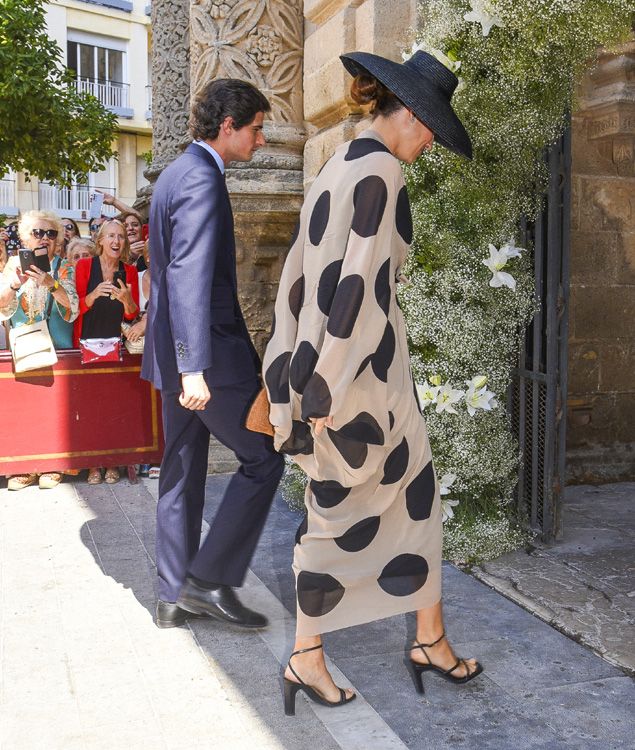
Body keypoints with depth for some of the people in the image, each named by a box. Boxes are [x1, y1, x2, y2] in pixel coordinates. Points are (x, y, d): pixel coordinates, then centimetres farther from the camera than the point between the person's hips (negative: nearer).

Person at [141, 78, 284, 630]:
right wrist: (193, 367, -28)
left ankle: (175, 596, 22)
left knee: (182, 473, 13)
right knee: (263, 459, 1)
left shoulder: (178, 172, 18)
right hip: (208, 351, -10)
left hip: (178, 351, 10)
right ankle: (211, 579, 5)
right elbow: (190, 275, -24)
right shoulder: (202, 178, -14)